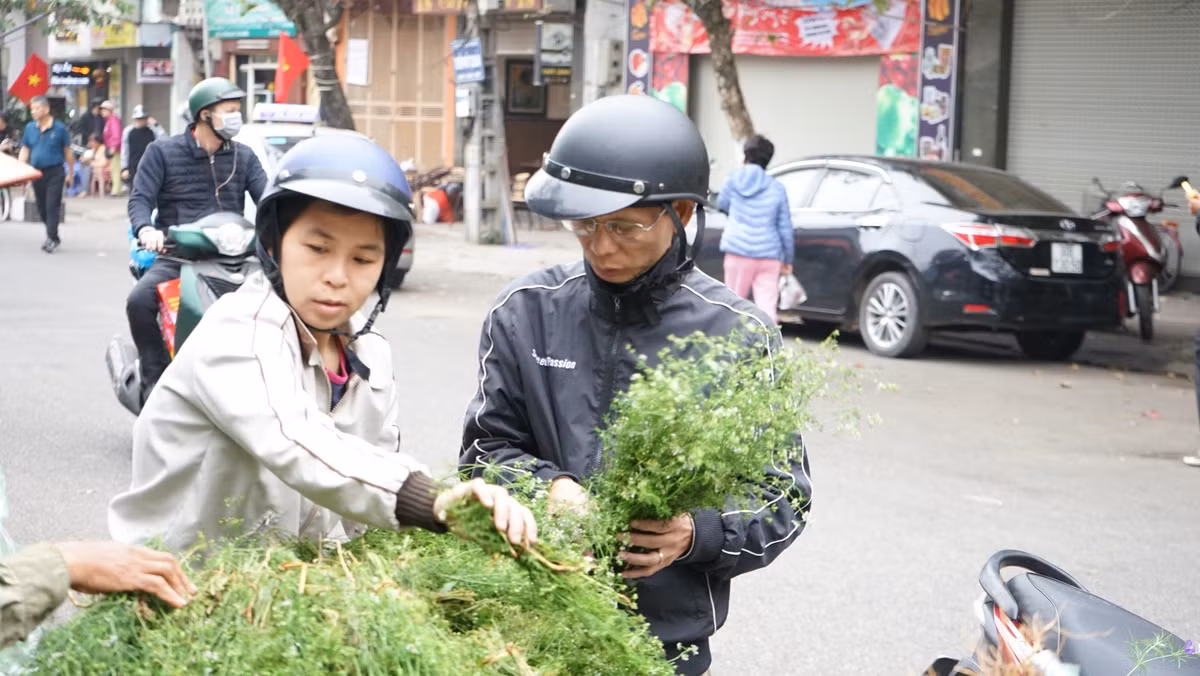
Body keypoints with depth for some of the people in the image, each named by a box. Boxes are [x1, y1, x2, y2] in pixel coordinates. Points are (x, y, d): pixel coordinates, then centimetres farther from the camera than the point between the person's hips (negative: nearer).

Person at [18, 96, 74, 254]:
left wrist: (71, 173, 6)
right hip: (37, 172, 4)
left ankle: (52, 239, -8)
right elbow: (24, 150, 11)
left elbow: (68, 152, 3)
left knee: (52, 206, -10)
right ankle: (52, 237, 22)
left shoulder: (59, 128, -5)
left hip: (55, 172, -4)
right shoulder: (30, 128, 6)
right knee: (42, 209, 9)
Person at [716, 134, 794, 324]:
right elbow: (785, 228, 4)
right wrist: (788, 259, 12)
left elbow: (721, 204, 21)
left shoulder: (733, 180, 2)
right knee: (767, 308, -4)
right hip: (769, 255, 0)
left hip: (738, 252, 0)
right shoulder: (777, 188, 2)